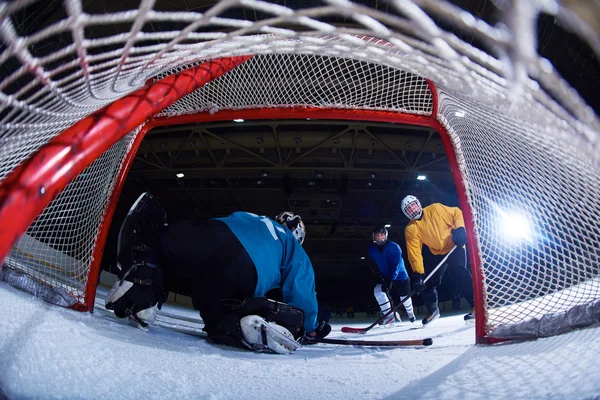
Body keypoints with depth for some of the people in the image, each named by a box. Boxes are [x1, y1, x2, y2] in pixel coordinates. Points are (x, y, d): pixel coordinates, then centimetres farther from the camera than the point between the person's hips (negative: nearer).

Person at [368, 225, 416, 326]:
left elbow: (396, 265, -29)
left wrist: (390, 280, -38)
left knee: (404, 297, 11)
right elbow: (374, 265, 5)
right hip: (384, 277, 4)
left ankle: (410, 313, 45)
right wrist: (379, 276, -5)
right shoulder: (372, 249, -9)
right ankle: (389, 315, -13)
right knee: (378, 291, -22)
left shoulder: (394, 247, -24)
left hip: (399, 276, -3)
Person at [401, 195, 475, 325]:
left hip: (454, 246, -4)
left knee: (458, 272, -27)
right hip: (436, 254, 4)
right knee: (429, 281, 3)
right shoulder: (411, 230, -9)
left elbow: (456, 212, -3)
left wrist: (459, 228, -19)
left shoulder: (436, 209, -15)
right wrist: (418, 274, -23)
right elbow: (414, 253, -16)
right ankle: (432, 310, 26)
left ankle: (476, 305, -24)